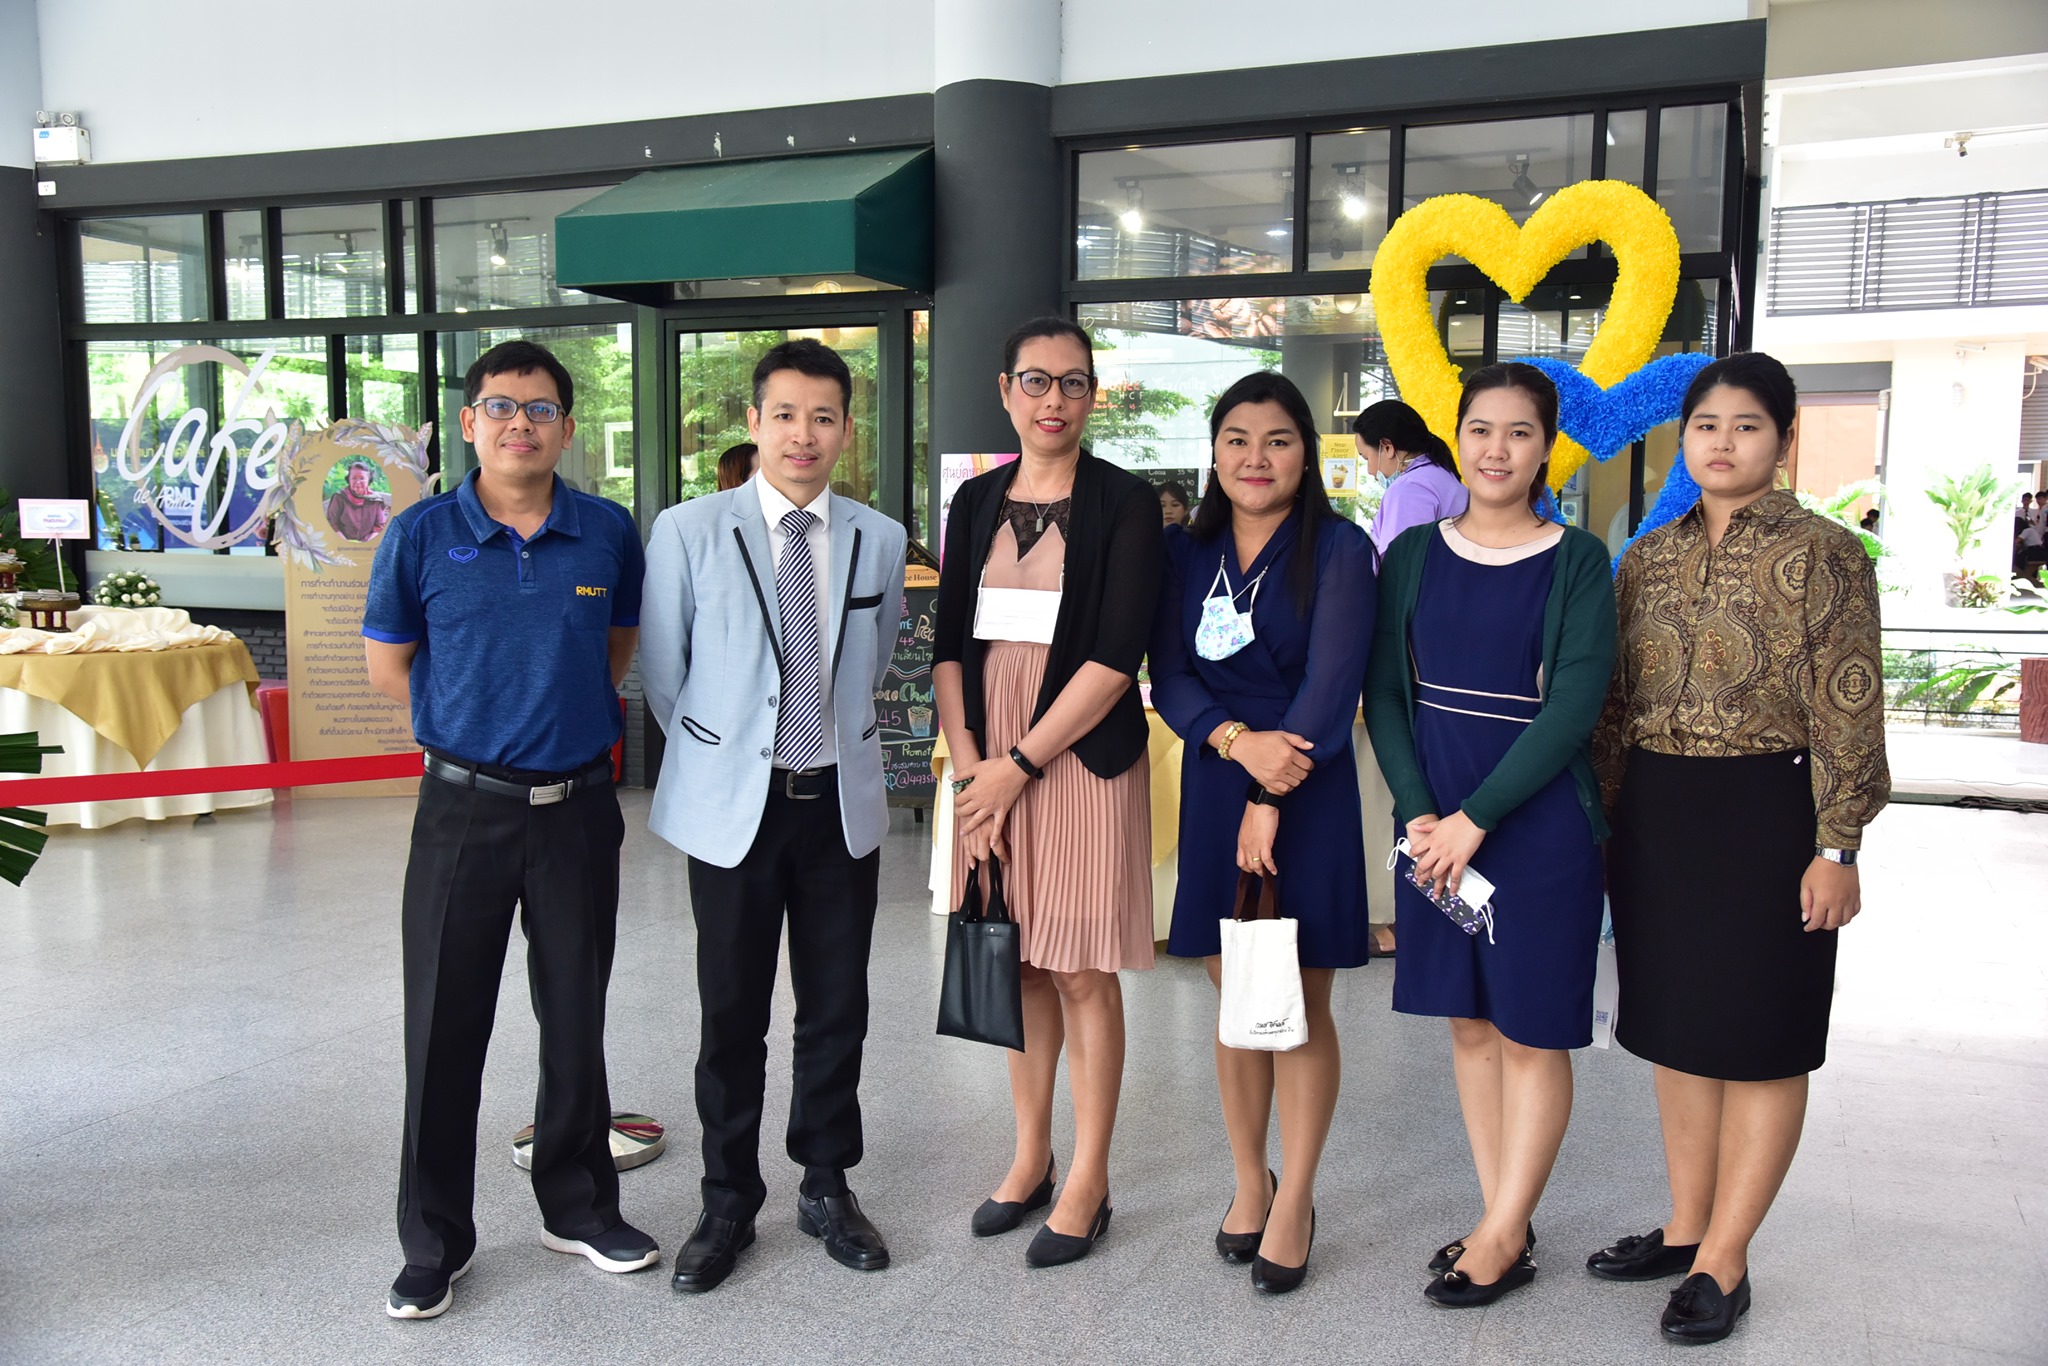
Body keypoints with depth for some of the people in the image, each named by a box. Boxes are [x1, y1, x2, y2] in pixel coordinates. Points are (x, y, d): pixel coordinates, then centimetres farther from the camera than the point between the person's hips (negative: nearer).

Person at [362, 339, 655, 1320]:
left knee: (576, 1017, 13)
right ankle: (434, 1240, 20)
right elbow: (387, 662, 7)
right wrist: (483, 720, 5)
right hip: (465, 807, -1)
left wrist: (572, 716, 7)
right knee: (445, 1027, 5)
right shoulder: (422, 535, -4)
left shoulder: (608, 533, 0)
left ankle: (579, 1205, 31)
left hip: (578, 805, 2)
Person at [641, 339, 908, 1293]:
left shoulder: (879, 539, 3)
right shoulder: (688, 532, -5)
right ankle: (728, 1203, 24)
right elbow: (661, 674, 3)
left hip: (843, 801, 3)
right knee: (731, 1015, 7)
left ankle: (826, 1186, 29)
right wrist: (714, 753, 7)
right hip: (733, 807, -2)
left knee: (837, 1007, 11)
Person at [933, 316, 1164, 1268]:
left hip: (1083, 758, -4)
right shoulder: (977, 502, 10)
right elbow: (950, 643, 7)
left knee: (1082, 971, 2)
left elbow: (1116, 655, -12)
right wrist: (968, 761, -6)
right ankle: (1031, 1157, 28)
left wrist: (1020, 763, -13)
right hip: (988, 765, 4)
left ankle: (1088, 1180, 17)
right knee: (1018, 963, 13)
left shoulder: (1125, 503, -4)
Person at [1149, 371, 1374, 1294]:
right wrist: (1237, 740, -16)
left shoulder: (1337, 550, -4)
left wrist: (1269, 801, -17)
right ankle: (1249, 1182, 27)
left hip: (1307, 793, -3)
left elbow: (1331, 683, -12)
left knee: (1300, 1008, 4)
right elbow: (1170, 677, 2)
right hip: (1214, 787, 4)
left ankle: (1294, 1202, 18)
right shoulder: (1188, 553, 8)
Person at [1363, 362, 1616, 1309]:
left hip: (1539, 821, -4)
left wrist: (1474, 820, -16)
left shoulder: (1577, 560, -4)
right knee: (1469, 1022, 11)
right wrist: (1418, 813, -9)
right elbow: (1385, 692, 4)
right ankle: (1506, 1221, 24)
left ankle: (1504, 1237, 17)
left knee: (1530, 1031, 4)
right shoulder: (1414, 554, 5)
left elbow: (1573, 706, -12)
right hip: (1433, 824, 4)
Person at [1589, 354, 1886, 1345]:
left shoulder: (1822, 554, -6)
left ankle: (1722, 1261, 13)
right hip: (1655, 816, 6)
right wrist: (1607, 818, 10)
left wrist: (1835, 847, -13)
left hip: (1765, 814, -5)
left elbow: (1848, 713, -9)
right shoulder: (1649, 558, 9)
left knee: (1759, 1038, 3)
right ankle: (1685, 1229, 27)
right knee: (1677, 1028, 13)